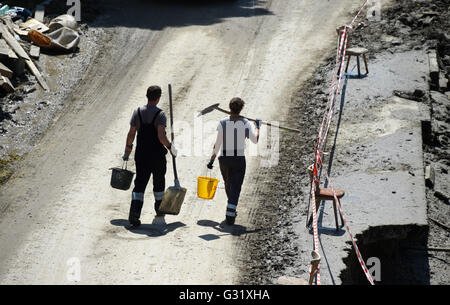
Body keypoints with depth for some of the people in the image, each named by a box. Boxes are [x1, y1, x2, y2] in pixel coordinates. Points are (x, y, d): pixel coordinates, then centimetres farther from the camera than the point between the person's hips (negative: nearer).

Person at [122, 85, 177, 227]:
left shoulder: (137, 112, 0)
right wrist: (170, 146, -5)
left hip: (141, 155, 3)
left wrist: (127, 151, 10)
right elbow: (161, 136, -21)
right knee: (158, 182, 18)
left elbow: (131, 134, -1)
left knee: (139, 184, 2)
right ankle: (159, 208, 34)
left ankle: (134, 212, -15)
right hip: (158, 156, -2)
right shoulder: (160, 114, -12)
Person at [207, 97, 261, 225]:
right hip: (239, 159, -2)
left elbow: (218, 143, -7)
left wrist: (212, 159, 0)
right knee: (236, 187, 0)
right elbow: (255, 140, 0)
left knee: (228, 185, 21)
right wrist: (258, 127, 17)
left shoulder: (223, 122, -7)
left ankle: (232, 211, 40)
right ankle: (230, 215, -13)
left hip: (224, 158, 2)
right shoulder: (245, 123, -8)